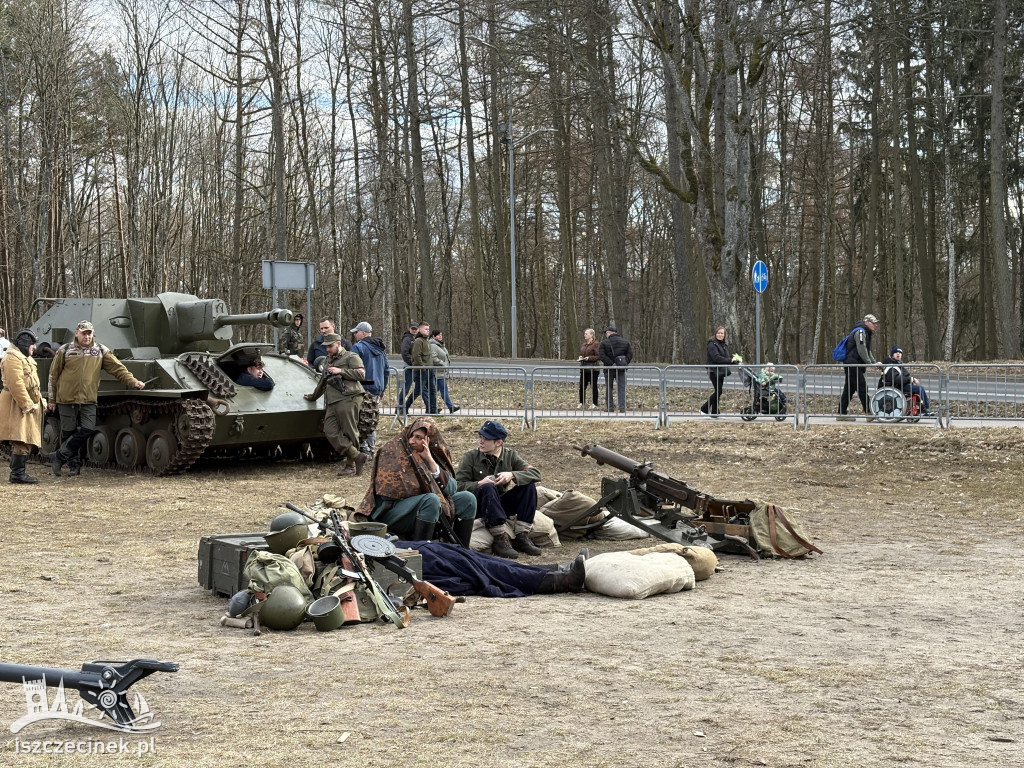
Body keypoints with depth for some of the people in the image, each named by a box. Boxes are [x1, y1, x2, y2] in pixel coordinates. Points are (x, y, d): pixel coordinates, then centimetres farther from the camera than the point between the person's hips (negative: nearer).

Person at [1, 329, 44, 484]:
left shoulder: (24, 358, 23)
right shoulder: (13, 359, -13)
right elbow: (16, 384, -22)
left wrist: (40, 400, 19)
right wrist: (27, 404, -22)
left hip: (27, 405, 11)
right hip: (18, 406, -11)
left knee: (25, 442, 12)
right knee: (22, 442, -12)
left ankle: (18, 472, 16)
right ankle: (17, 474, -11)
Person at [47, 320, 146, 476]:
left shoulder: (101, 351, 7)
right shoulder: (65, 351, 2)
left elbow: (118, 368, 8)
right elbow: (53, 376, 7)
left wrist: (133, 382, -4)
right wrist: (51, 400, 6)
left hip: (88, 400, 1)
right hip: (66, 399, -1)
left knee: (87, 430, -11)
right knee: (69, 432, 2)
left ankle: (59, 456, 1)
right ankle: (74, 465, 16)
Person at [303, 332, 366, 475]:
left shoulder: (351, 357, 3)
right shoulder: (327, 361, 27)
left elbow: (361, 374, -10)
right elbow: (323, 382, 40)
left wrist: (340, 371, -11)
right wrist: (313, 396, 50)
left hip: (348, 399, -7)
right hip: (332, 403, 7)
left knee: (349, 432, -7)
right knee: (330, 432, -9)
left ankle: (350, 464, -1)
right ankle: (356, 456, -10)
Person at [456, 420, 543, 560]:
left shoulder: (510, 456, 5)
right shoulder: (470, 457, -1)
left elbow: (535, 473, -7)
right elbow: (458, 485, -9)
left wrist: (512, 475, -23)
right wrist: (479, 484, -26)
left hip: (502, 505, 3)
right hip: (479, 507, -3)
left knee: (529, 485, -16)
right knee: (488, 487, -34)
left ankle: (522, 537, -20)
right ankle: (500, 540, -37)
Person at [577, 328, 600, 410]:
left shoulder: (596, 345, -6)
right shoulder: (582, 345, 17)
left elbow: (598, 356, -11)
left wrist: (589, 358, -17)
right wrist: (579, 358, 6)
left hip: (592, 368, -7)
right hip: (583, 368, 7)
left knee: (593, 386, -2)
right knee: (582, 386, 4)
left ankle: (594, 404, 4)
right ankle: (581, 403, 13)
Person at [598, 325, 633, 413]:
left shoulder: (604, 343, -4)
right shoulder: (625, 342, 8)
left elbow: (601, 355, -15)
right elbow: (630, 354, 2)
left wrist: (611, 363, -16)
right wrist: (625, 363, -4)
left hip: (609, 369, -2)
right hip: (621, 369, 2)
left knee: (608, 388, 7)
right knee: (621, 387, 5)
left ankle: (610, 407, 6)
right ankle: (622, 407, -5)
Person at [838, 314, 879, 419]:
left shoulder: (866, 333, 23)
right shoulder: (860, 331, -11)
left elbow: (867, 351, 26)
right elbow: (861, 350, -19)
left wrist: (875, 362, 14)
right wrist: (869, 363, -17)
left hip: (852, 365, 11)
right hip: (852, 364, -11)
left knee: (849, 389, 11)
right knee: (862, 388, -11)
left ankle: (841, 413, 13)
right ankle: (869, 413, -13)